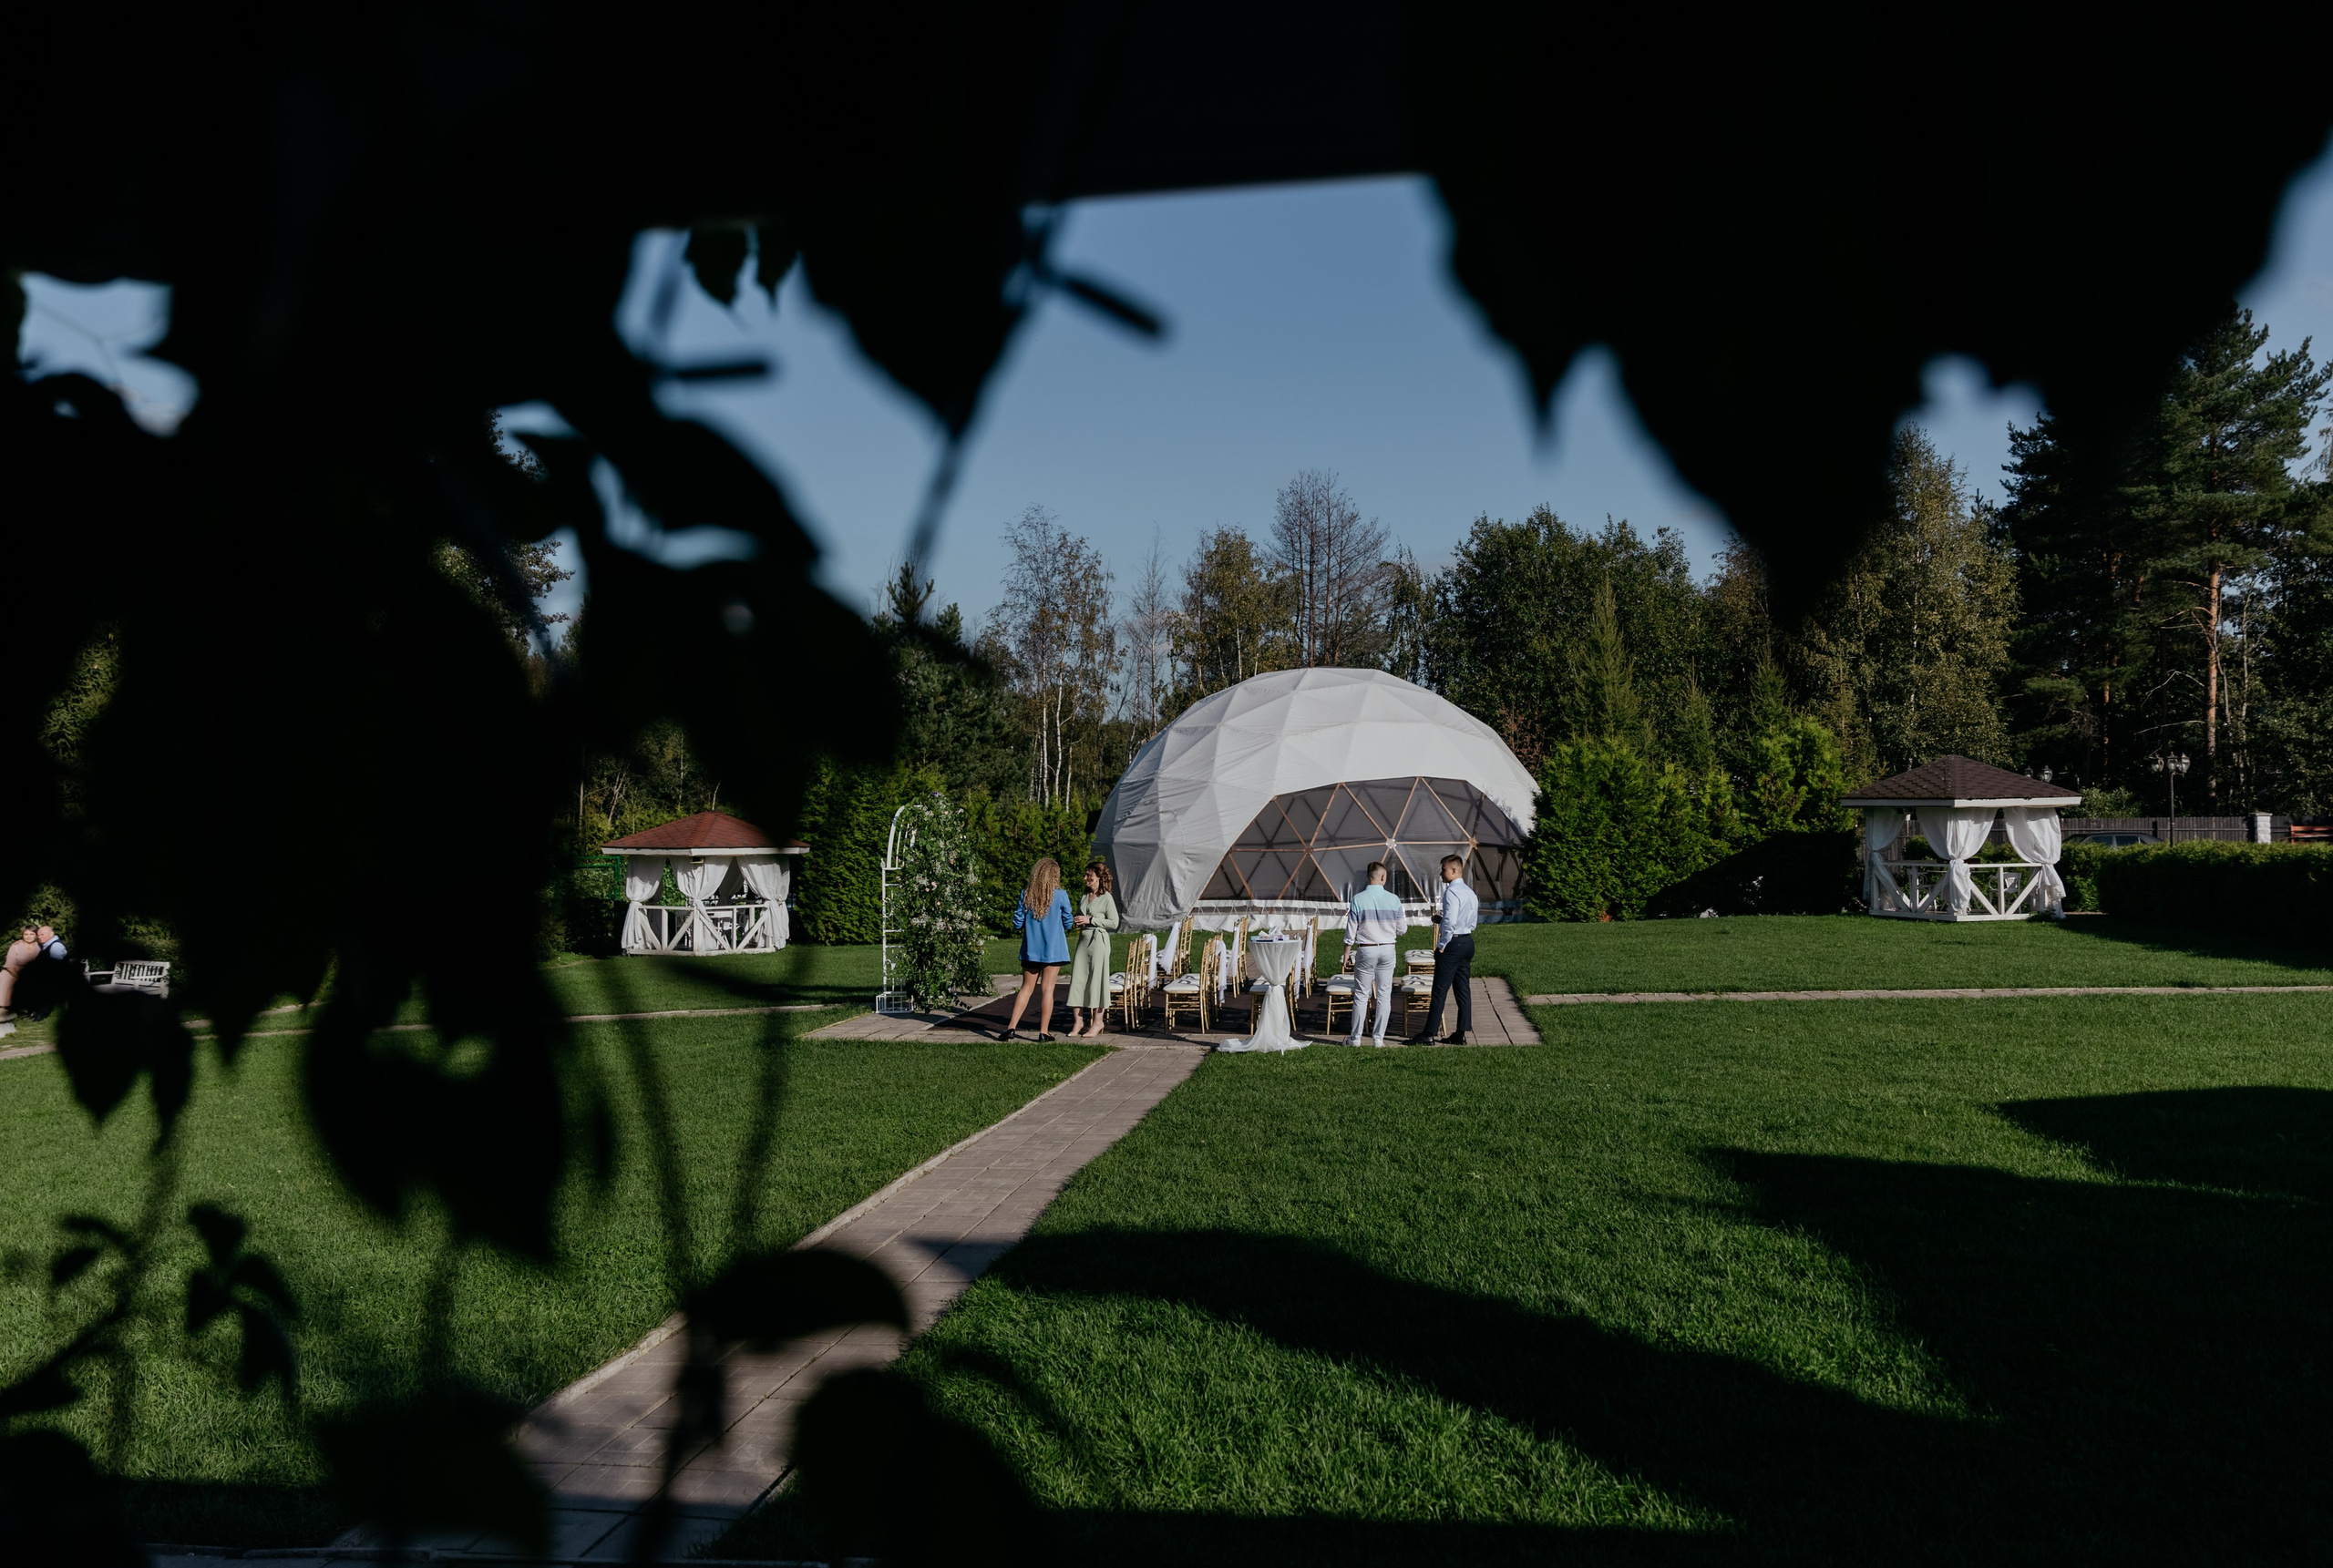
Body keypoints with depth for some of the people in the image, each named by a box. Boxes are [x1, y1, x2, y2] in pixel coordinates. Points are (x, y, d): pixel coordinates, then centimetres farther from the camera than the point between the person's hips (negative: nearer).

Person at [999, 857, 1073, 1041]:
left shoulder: (1026, 895, -3)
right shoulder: (1060, 896, -8)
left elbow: (1017, 924, 0)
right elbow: (1068, 924, -1)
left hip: (1031, 949, 3)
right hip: (1053, 949, -3)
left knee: (1026, 988, 11)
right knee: (1048, 990, 3)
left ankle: (1011, 1027, 6)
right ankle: (1044, 1031, 5)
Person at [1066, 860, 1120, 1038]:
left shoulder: (1107, 898, -6)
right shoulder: (1084, 897, 14)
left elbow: (1114, 923, -10)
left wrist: (1090, 920, -12)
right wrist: (1078, 923, 7)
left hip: (1098, 941, -6)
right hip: (1083, 940, 6)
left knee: (1096, 980, -2)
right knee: (1077, 979, 1)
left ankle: (1098, 1023, 7)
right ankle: (1078, 1021, 7)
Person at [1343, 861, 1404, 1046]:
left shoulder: (1358, 899, -8)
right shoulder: (1393, 900, -4)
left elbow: (1351, 930, -4)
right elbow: (1401, 929, 4)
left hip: (1366, 950, -1)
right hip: (1387, 950, 1)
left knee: (1361, 995, 5)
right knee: (1384, 995, 8)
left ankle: (1356, 1038, 10)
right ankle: (1379, 1038, 10)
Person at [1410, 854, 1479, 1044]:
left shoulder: (1451, 892, -15)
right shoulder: (1470, 893, 13)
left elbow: (1450, 922, -23)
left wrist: (1441, 945, -14)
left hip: (1453, 943, -9)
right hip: (1468, 941, 9)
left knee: (1440, 990, -5)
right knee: (1463, 989, 10)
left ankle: (1429, 1034, -3)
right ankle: (1461, 1033, 12)